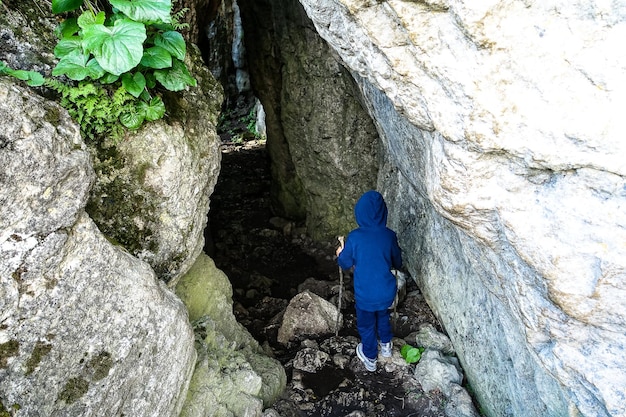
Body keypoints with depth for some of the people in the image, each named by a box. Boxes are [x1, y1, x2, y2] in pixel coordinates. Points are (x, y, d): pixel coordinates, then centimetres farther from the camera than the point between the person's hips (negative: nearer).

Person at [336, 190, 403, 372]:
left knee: (366, 324, 22)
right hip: (386, 291, 3)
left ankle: (370, 358, 42)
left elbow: (345, 263, -7)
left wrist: (340, 254, 14)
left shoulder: (354, 237, -22)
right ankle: (386, 345, 53)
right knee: (383, 315, 33)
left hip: (365, 293, -3)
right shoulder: (389, 235, -14)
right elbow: (398, 263, 1)